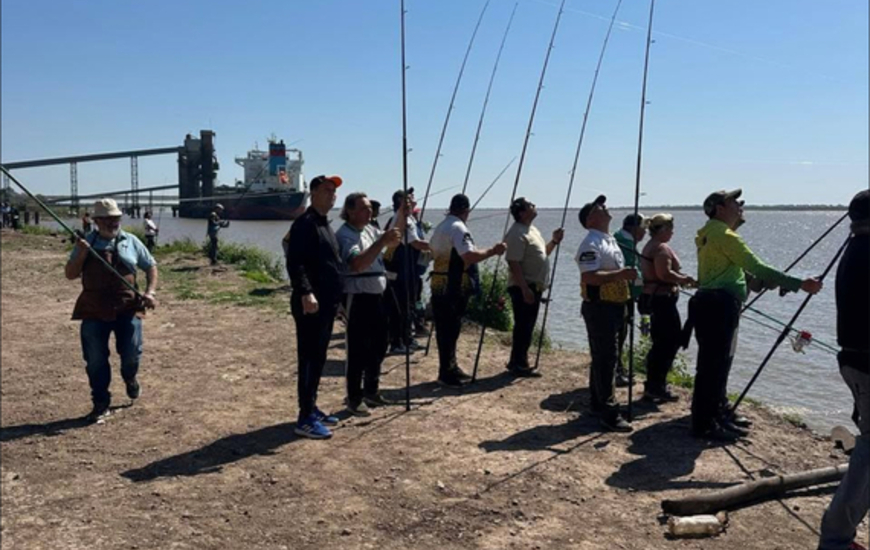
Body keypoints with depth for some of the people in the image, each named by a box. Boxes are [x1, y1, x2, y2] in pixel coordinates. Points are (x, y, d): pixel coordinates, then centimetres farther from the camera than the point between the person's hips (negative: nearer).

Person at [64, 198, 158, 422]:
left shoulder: (130, 242, 5)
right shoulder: (86, 243, 6)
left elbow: (151, 266, 12)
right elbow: (70, 274, 5)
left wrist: (150, 291, -2)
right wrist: (81, 254, -12)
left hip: (128, 308, 0)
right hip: (94, 310, 0)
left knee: (131, 353, 1)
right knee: (95, 359, 2)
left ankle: (130, 378, 36)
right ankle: (100, 403, 16)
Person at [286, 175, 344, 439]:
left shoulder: (325, 224, 19)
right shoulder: (305, 224, -12)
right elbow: (294, 262, -23)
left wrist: (335, 297, 23)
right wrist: (305, 293, -33)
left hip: (327, 303, 10)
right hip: (311, 304, -10)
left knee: (318, 358, 15)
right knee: (309, 358, -7)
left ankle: (312, 408, 25)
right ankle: (305, 419, -2)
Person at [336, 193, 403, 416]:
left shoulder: (370, 230, 12)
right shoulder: (345, 235, -14)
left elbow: (393, 241, 21)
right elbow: (358, 263, -29)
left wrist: (403, 214, 8)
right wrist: (382, 242, -34)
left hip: (377, 296, 9)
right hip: (358, 299, -9)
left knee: (378, 346, 16)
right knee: (358, 350, -1)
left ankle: (371, 391, 30)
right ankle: (355, 399, 9)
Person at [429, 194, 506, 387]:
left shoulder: (440, 227, 15)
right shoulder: (458, 228, -15)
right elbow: (470, 256, -27)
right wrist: (492, 251, -16)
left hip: (438, 286, 9)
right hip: (453, 288, -9)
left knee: (445, 329, 14)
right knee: (450, 330, -3)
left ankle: (450, 369, 24)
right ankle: (447, 374, 3)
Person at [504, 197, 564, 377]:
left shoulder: (532, 230, 16)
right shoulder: (517, 233, -16)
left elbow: (542, 254, 26)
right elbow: (514, 263, -23)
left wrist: (554, 241, 10)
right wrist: (525, 289, -26)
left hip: (534, 286, 10)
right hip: (524, 287, -10)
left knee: (527, 326, 14)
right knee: (523, 326, -5)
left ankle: (518, 362, 23)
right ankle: (518, 364, 3)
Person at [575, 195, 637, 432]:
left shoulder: (611, 240, 17)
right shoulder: (591, 244, -15)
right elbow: (589, 277, -26)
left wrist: (628, 275, 14)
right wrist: (621, 274, -30)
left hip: (614, 305, 10)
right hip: (599, 307, -10)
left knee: (604, 357, 17)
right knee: (605, 358, -9)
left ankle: (598, 403, 28)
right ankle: (609, 413, -7)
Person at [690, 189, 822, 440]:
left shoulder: (712, 234, 18)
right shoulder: (724, 235, -13)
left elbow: (741, 271, 24)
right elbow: (757, 268, -18)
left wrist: (769, 282, 18)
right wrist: (799, 284, -15)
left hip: (716, 303, 11)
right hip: (717, 305, -11)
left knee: (719, 362, 18)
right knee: (713, 364, -7)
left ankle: (719, 413, 29)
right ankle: (703, 424, -2)